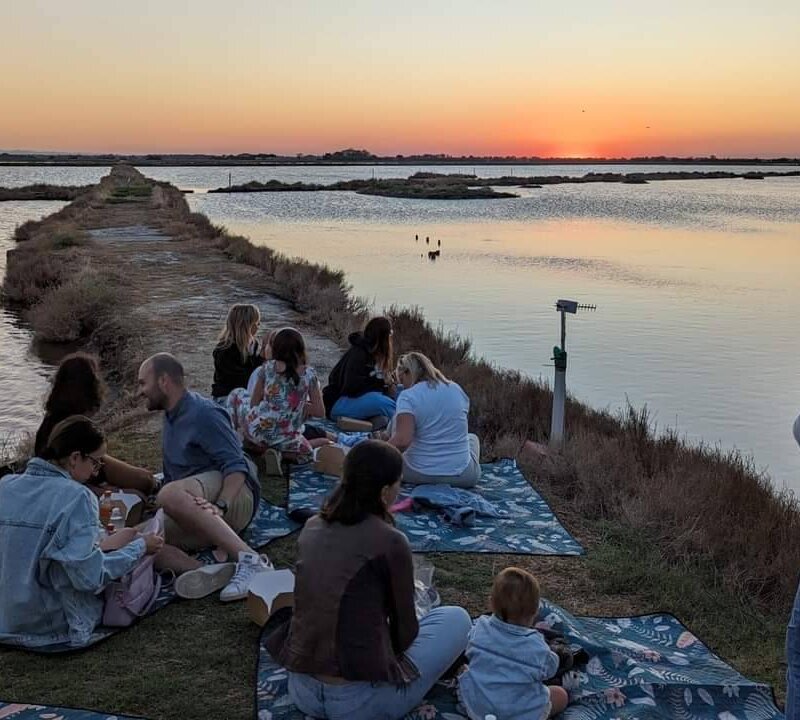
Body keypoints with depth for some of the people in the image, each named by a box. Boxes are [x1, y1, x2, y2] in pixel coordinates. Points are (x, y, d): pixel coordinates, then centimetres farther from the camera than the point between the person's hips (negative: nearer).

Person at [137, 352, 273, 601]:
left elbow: (236, 466, -17)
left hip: (235, 494, -9)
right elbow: (171, 478, 30)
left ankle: (249, 559, -39)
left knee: (171, 495, -38)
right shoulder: (172, 418, 23)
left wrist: (220, 507, -32)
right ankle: (209, 571, -29)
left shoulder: (204, 413, -7)